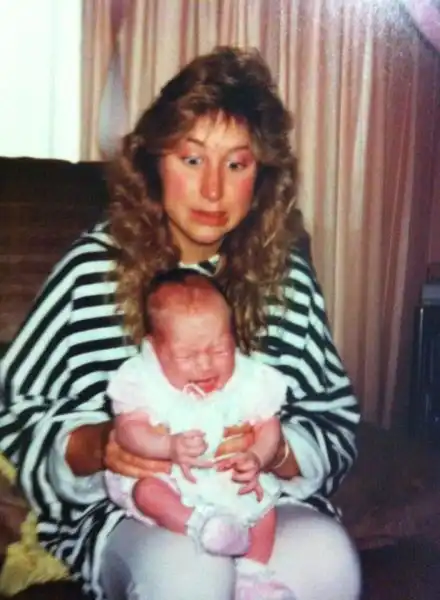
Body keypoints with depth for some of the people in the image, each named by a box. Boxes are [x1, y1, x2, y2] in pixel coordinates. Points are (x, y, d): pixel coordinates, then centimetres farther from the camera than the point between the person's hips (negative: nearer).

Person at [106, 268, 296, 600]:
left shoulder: (250, 378, -6)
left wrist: (256, 458, -23)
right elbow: (127, 429, -19)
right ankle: (200, 525, -38)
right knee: (147, 492, -28)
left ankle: (252, 573, 0)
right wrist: (170, 447, -35)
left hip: (232, 481, 3)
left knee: (264, 502, -8)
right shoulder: (142, 379, -12)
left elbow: (268, 426, -2)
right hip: (164, 475, -3)